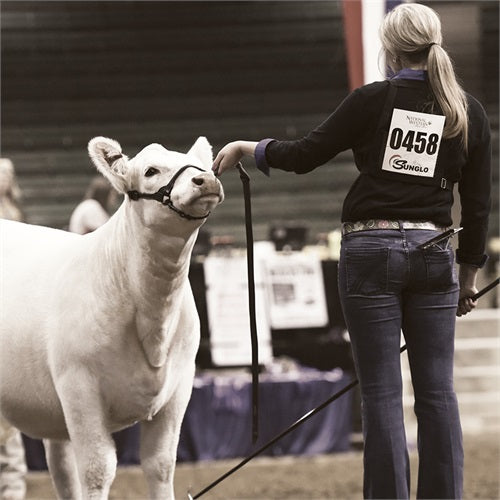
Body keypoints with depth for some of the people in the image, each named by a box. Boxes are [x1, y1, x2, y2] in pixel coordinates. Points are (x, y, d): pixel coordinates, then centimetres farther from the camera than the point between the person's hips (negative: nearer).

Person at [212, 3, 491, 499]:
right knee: (437, 389, 6)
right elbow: (478, 203, 7)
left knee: (381, 392, -1)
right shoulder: (469, 113, 4)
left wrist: (245, 148, 15)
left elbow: (304, 155, 0)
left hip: (371, 252, -3)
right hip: (433, 254, 3)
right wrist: (469, 272, 16)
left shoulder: (372, 101, -4)